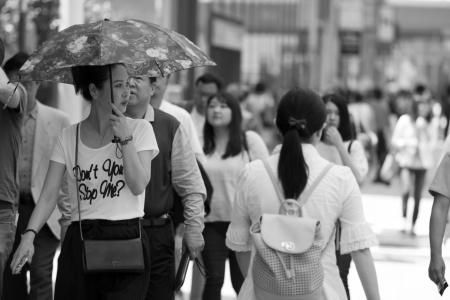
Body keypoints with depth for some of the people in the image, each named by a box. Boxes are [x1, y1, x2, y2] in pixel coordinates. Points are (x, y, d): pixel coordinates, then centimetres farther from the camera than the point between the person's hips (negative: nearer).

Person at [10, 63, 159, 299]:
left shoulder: (139, 129, 5)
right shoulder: (69, 138, 6)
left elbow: (138, 185, -6)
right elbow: (49, 195, 0)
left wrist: (125, 138, -13)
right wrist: (29, 235, -15)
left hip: (126, 238, -1)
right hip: (80, 242, 1)